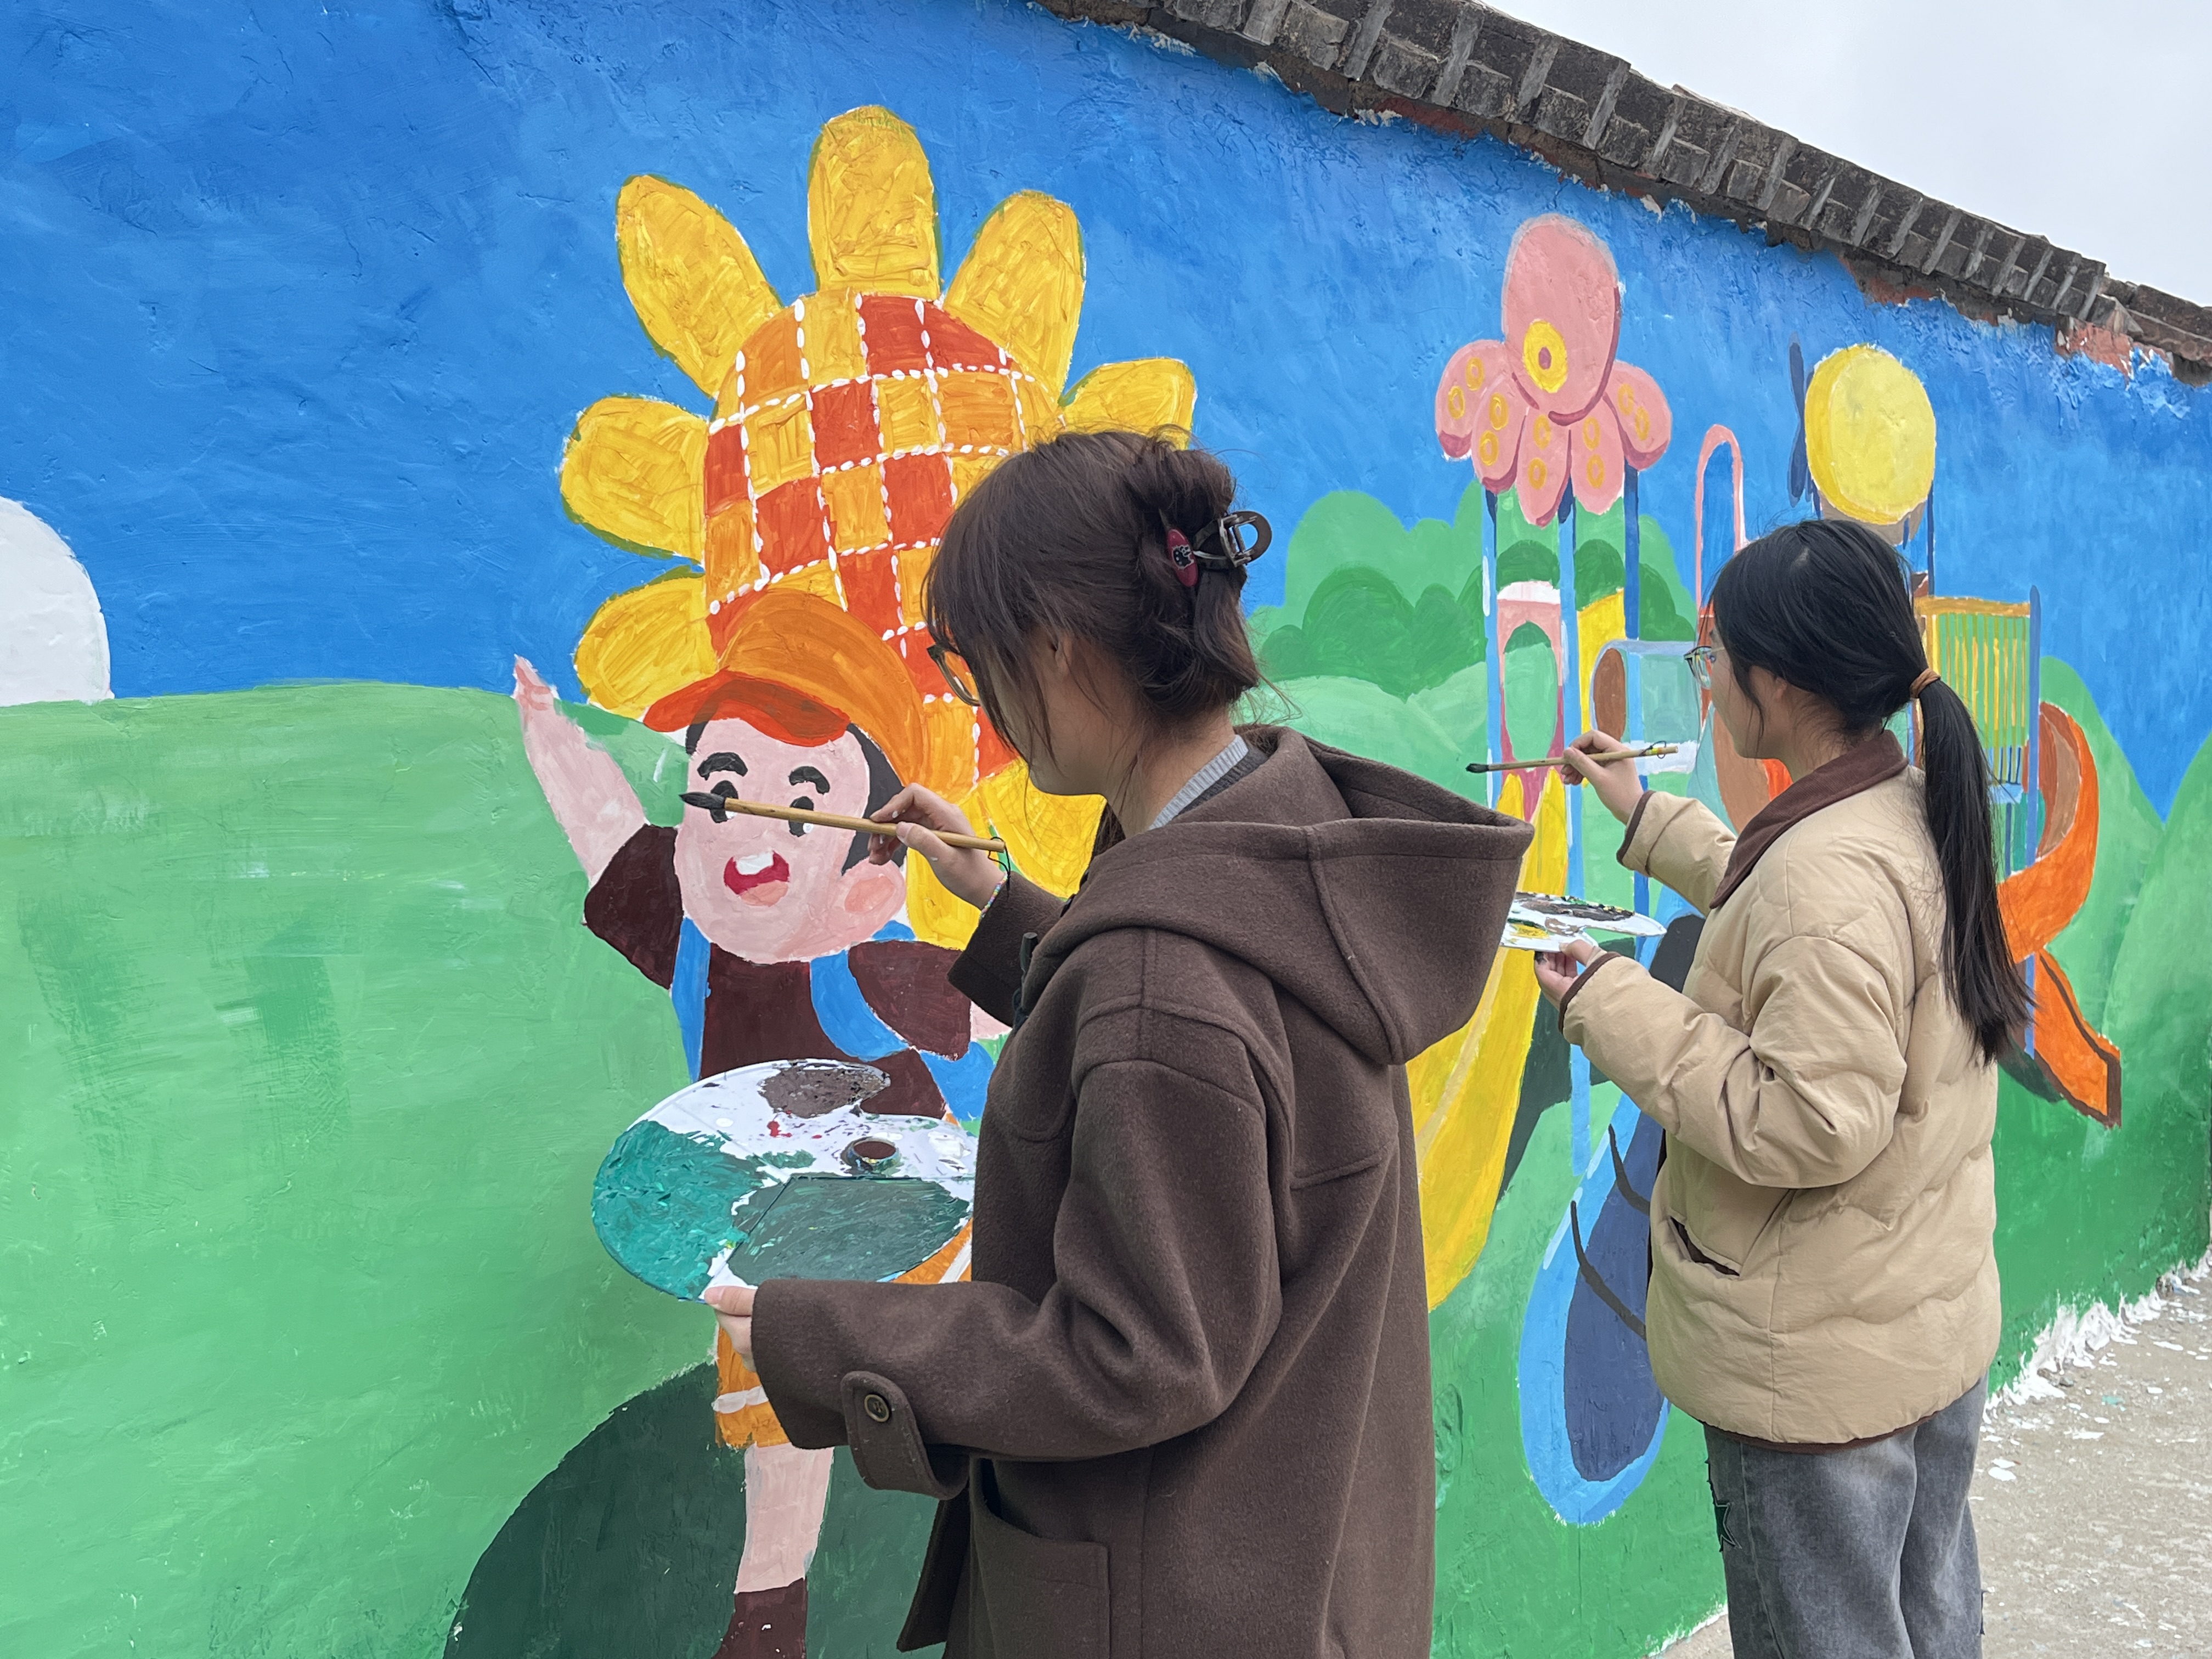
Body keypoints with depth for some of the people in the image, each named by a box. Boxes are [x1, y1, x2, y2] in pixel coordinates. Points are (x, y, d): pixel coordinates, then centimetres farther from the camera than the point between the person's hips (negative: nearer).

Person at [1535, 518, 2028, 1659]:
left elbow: (1810, 1126, -31)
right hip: (1939, 1325, 9)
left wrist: (1619, 1010, -24)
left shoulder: (1827, 875, -30)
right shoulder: (1920, 811, 1)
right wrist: (1647, 817, 26)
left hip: (1821, 1371, -9)